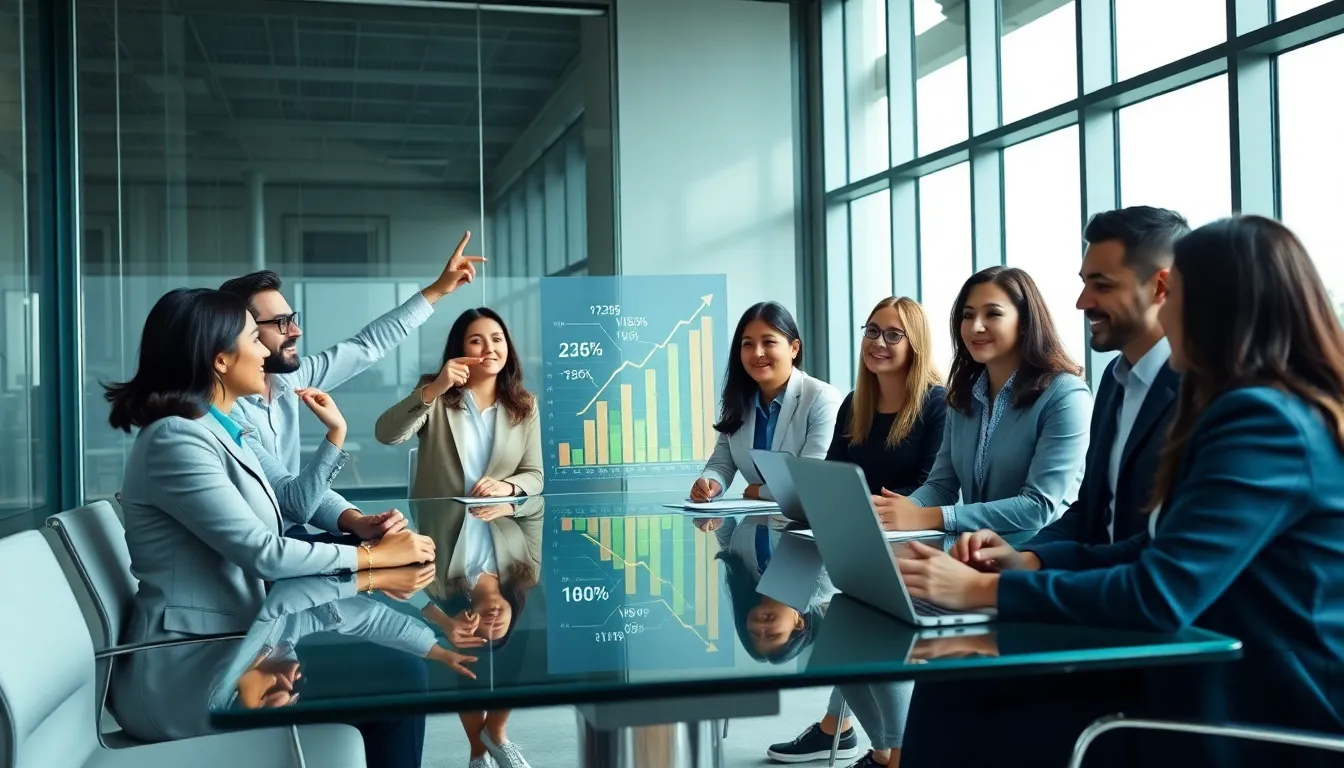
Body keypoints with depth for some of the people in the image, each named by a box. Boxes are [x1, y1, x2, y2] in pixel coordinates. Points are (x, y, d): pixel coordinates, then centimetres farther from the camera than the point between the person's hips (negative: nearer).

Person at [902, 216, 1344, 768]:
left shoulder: (1266, 421, -19)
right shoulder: (1262, 412, 13)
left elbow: (1160, 594, -26)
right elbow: (1161, 551, 15)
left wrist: (983, 590, -19)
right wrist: (1031, 559, 3)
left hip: (1259, 722, -8)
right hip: (1219, 689, 8)